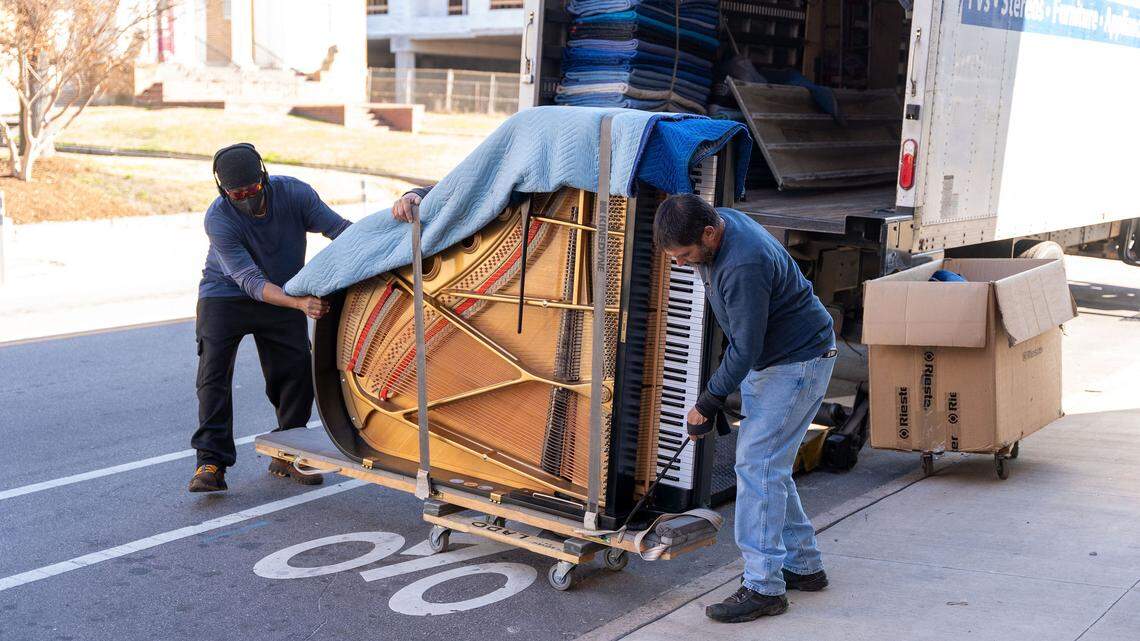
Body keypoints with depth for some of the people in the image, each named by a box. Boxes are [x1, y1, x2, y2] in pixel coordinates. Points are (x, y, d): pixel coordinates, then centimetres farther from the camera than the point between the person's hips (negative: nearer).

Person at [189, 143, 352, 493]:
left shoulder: (293, 192, -21)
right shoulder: (218, 219, -29)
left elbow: (342, 229, -19)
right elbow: (251, 281, -36)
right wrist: (300, 302, -50)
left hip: (283, 294, 3)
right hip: (226, 294, -3)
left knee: (297, 369, -3)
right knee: (214, 370, -16)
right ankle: (212, 462, -13)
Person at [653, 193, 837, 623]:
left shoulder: (743, 265, -33)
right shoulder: (717, 224, -2)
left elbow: (745, 348, -27)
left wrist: (707, 403, -16)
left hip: (799, 362, -10)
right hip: (767, 361, 10)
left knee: (757, 464, -13)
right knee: (769, 465, 13)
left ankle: (764, 587, -9)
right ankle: (804, 566, 24)